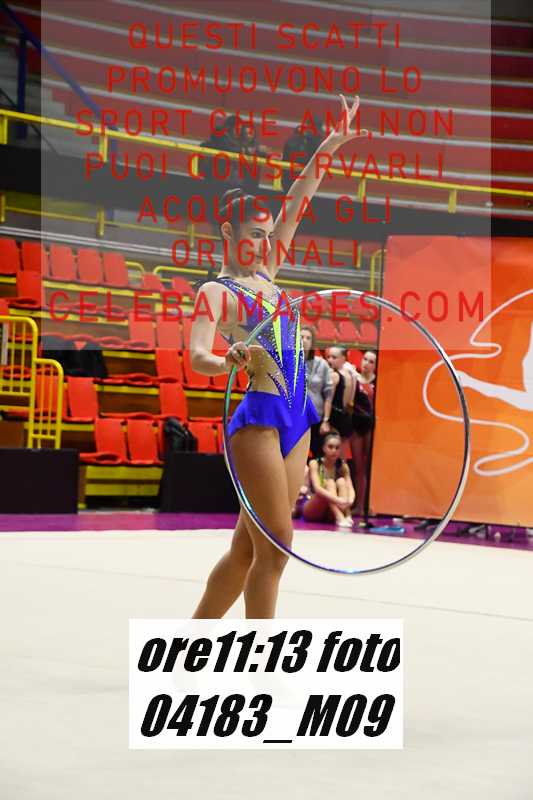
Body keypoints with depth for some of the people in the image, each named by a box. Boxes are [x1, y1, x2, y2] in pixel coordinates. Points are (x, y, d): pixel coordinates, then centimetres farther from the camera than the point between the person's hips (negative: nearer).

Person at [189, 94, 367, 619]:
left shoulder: (265, 275, 15)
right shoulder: (216, 293, -7)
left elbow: (295, 206, 16)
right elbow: (197, 357, -23)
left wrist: (327, 150, 12)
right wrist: (233, 360, -44)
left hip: (295, 421, 8)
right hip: (258, 418, -8)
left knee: (248, 547, 10)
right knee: (276, 545, -9)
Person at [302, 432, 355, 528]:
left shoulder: (342, 465, 0)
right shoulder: (315, 463, -12)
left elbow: (350, 488, -10)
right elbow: (317, 488, -27)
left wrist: (350, 500, -35)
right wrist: (338, 500, -43)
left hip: (331, 512, 3)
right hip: (312, 511, -3)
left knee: (341, 482, -18)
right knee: (330, 483, -25)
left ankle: (347, 516, -37)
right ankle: (339, 518, -44)